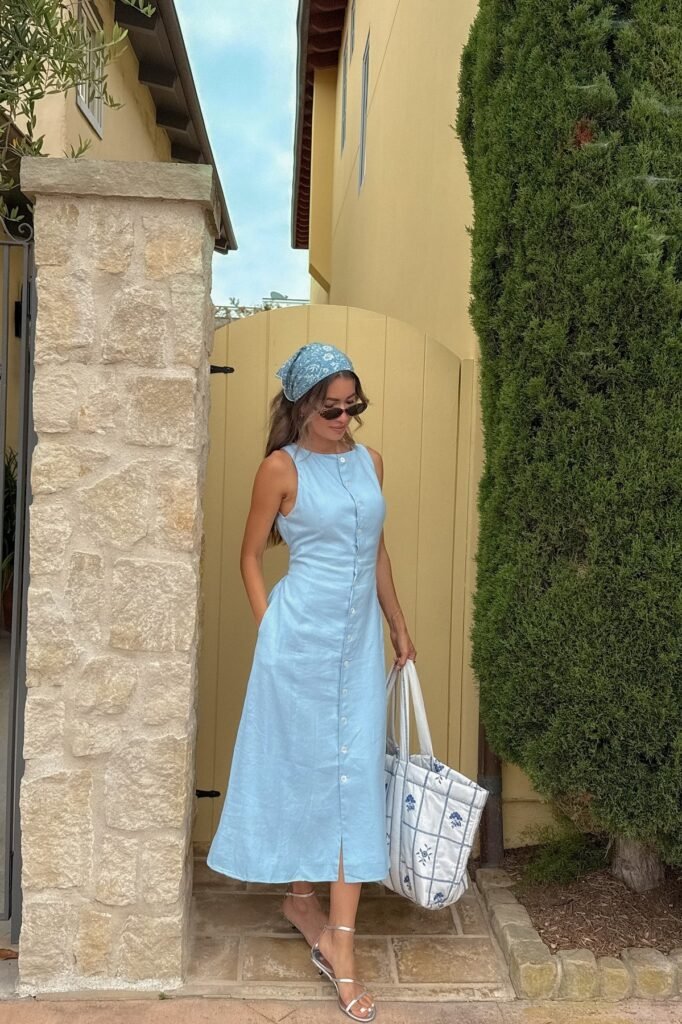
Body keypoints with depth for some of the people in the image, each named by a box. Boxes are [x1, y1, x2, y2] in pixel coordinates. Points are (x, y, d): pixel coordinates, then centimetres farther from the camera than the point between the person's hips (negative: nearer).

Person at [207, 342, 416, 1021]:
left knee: (356, 776, 3)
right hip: (300, 635, -4)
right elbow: (250, 556, -1)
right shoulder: (281, 467, -7)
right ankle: (301, 897, 33)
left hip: (359, 638, 5)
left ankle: (341, 946, 10)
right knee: (299, 767, 8)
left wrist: (398, 626, 20)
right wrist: (271, 631, -4)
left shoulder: (370, 461, 8)